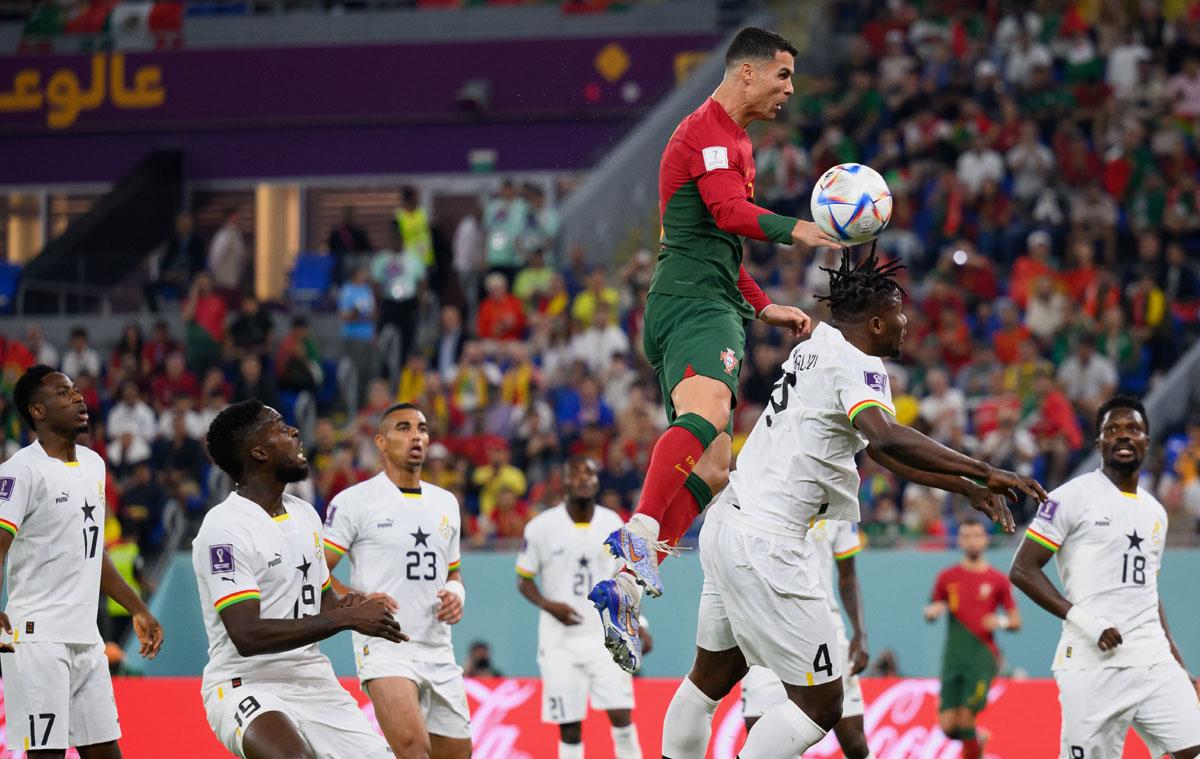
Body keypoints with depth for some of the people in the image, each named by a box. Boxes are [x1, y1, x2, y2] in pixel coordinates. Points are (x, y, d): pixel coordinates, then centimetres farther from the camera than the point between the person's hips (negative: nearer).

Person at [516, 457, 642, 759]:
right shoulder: (542, 526, -4)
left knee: (621, 713, -9)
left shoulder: (612, 523, 4)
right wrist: (547, 605, -16)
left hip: (605, 636, 2)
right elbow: (523, 579, 2)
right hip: (560, 641, -2)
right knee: (569, 725, 0)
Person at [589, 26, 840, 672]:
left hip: (710, 305, 11)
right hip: (694, 302, -11)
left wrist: (763, 308, 34)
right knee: (706, 412, -36)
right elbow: (729, 211, -22)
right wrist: (795, 230, -38)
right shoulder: (710, 129, -4)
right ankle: (641, 533, -53)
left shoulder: (735, 141, 30)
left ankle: (626, 586, 3)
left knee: (711, 469, 7)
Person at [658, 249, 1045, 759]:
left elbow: (884, 451, 24)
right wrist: (983, 473, -34)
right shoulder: (855, 364, -14)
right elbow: (886, 437, -35)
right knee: (820, 705, -5)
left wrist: (969, 490, 22)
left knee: (711, 678, 23)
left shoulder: (817, 348, 14)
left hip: (728, 522, 10)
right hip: (766, 545, -10)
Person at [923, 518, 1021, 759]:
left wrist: (1002, 621, -15)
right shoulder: (947, 577, 10)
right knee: (948, 726, -3)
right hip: (953, 658, 3)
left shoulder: (998, 580, 4)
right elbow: (930, 613, 18)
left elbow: (1016, 622, 7)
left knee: (965, 719, -13)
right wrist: (931, 612, -5)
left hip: (982, 658, -3)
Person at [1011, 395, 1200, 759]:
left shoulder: (1155, 512, 20)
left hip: (1154, 664, 6)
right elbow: (1022, 570, -5)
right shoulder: (1073, 497, -2)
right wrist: (1082, 619, -15)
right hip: (1093, 667, -6)